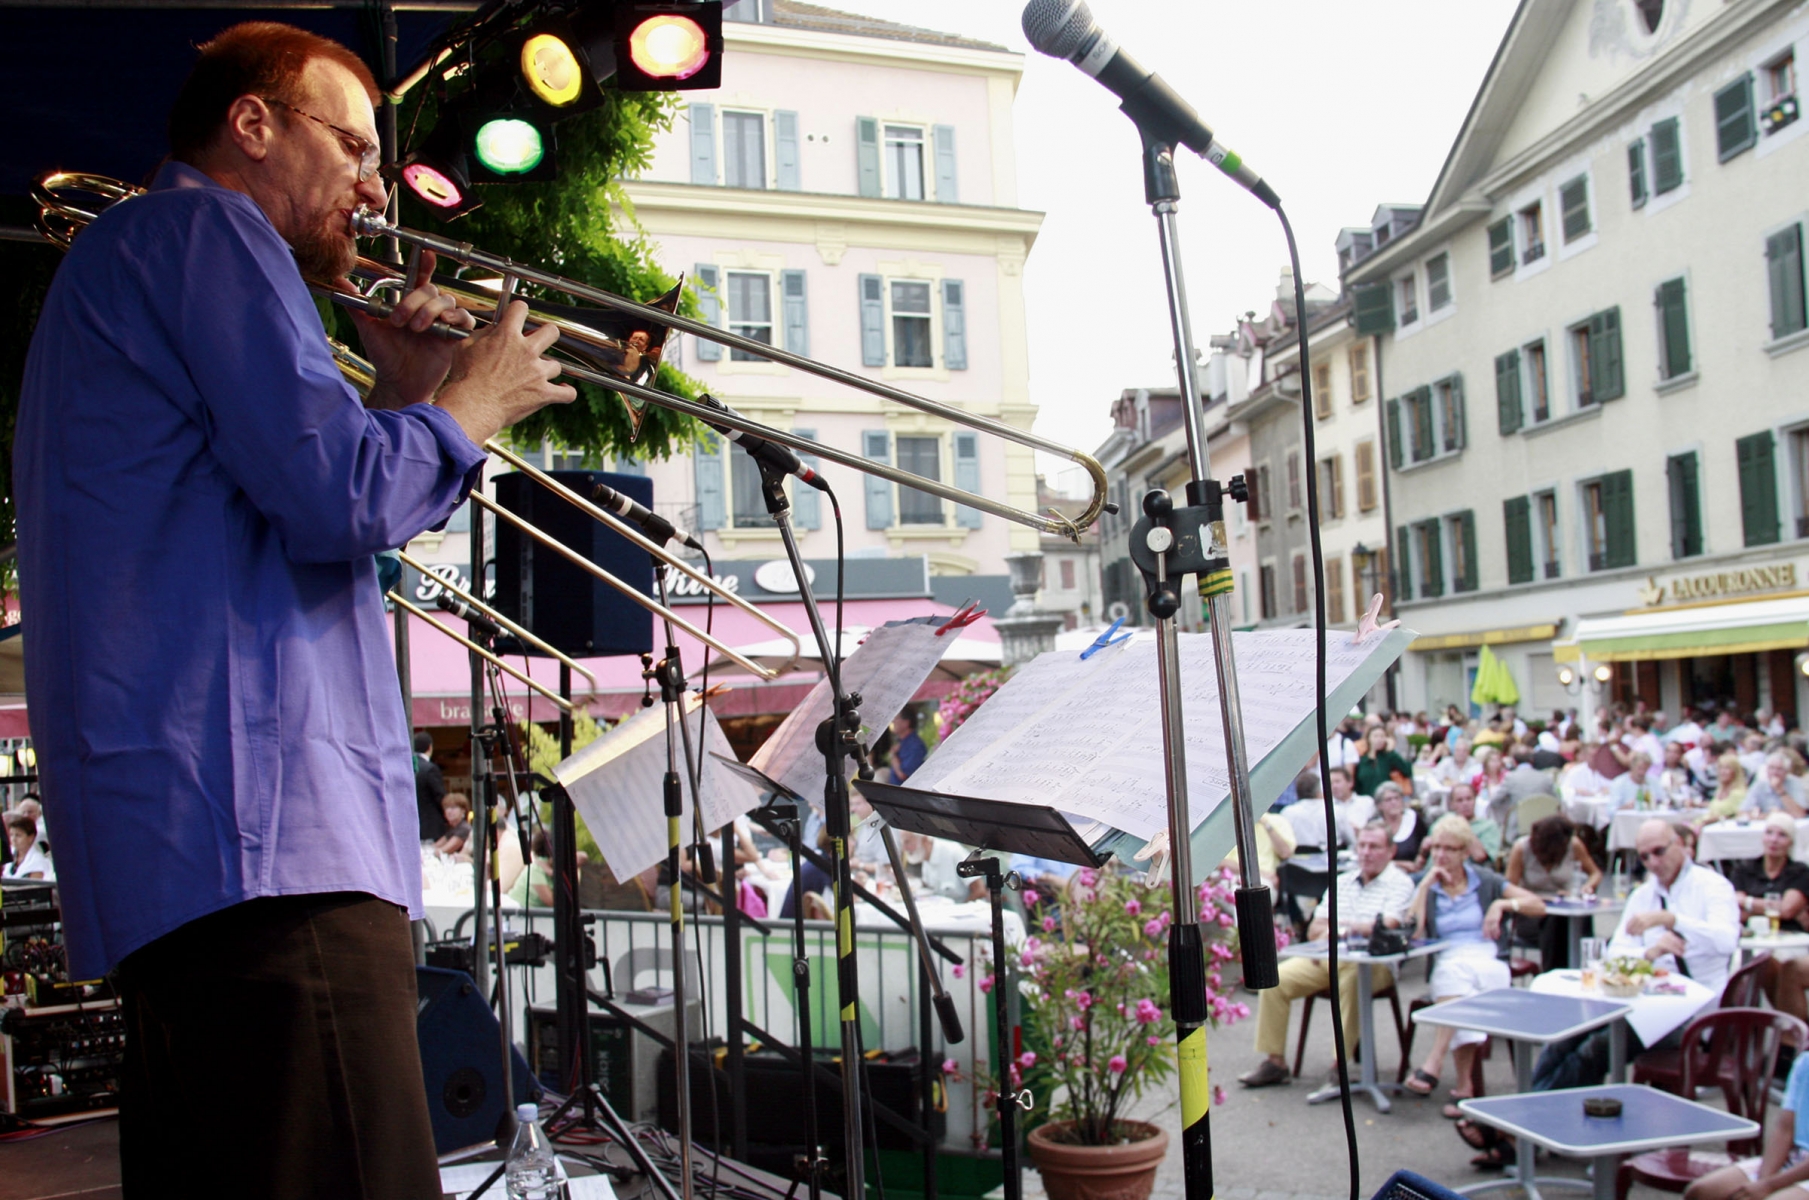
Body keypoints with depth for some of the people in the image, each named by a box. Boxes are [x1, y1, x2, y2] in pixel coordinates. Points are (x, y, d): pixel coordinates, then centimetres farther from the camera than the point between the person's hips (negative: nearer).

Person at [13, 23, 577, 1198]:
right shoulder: (206, 228, -1)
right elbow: (339, 497, -15)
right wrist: (465, 407, 3)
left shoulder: (119, 257, 30)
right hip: (264, 833, -11)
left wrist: (397, 395, 20)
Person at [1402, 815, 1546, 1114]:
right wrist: (1426, 884, -4)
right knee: (1454, 970, -37)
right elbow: (1412, 930, -4)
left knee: (1457, 972, -37)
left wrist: (1502, 904, -6)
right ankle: (1463, 1084, -39)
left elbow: (1538, 906, 8)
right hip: (1445, 964, 1)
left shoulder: (1485, 881, 14)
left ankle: (1434, 1063, -41)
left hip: (1490, 965, 0)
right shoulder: (1426, 886, 14)